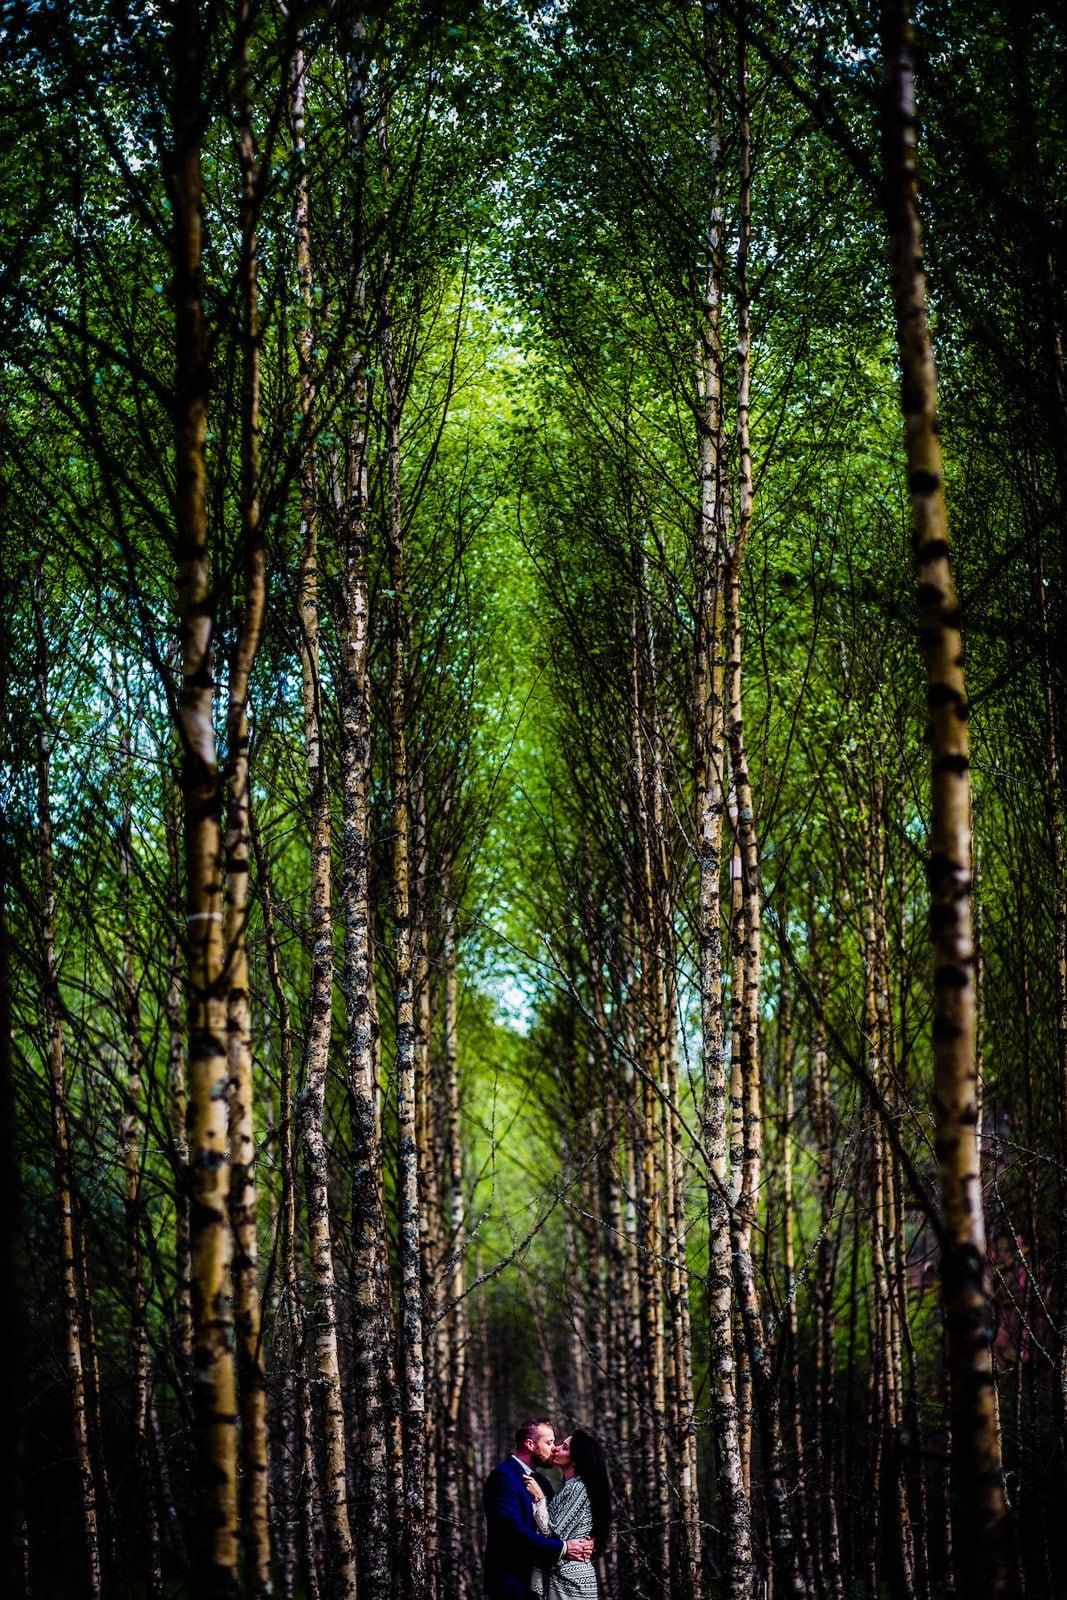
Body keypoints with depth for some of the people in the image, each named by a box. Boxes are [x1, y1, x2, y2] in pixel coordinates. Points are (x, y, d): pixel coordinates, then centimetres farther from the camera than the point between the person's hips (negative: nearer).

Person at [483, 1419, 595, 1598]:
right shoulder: (503, 1476, -13)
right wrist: (562, 1548, -21)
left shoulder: (540, 1481, 17)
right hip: (512, 1583, -9)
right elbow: (514, 1530, -22)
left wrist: (581, 1541, -6)